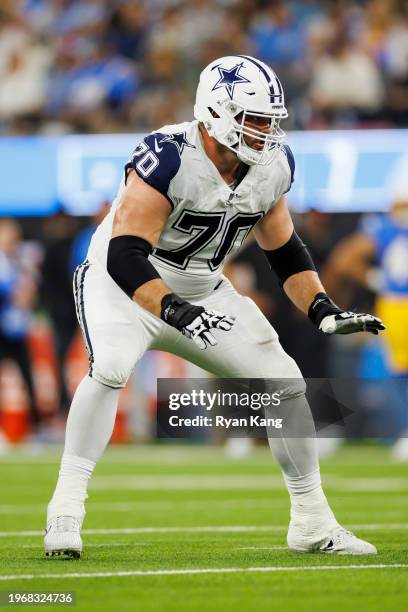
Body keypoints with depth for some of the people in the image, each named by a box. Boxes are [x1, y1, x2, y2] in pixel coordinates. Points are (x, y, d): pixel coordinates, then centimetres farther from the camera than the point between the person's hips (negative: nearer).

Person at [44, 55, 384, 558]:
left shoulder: (271, 167, -8)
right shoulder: (169, 159, -30)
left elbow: (284, 250, 7)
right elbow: (125, 256, -36)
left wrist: (325, 313, -7)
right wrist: (174, 311, -49)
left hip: (201, 292, 6)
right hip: (125, 285, -6)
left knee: (285, 382, 0)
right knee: (110, 368, -35)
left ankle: (312, 524, 14)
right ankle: (66, 508, -26)